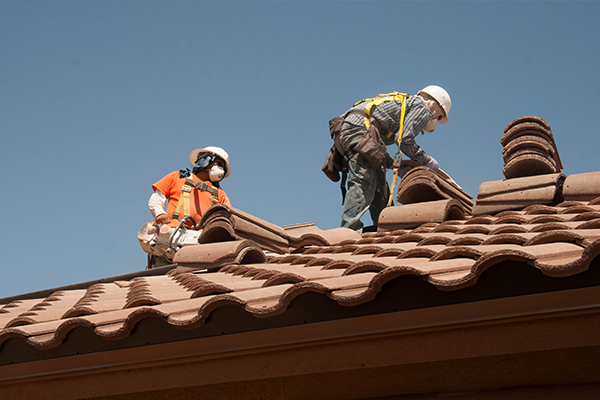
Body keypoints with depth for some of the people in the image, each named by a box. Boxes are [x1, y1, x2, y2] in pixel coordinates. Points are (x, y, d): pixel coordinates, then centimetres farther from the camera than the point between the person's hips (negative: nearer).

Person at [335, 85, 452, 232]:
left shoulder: (404, 102, 33)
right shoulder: (421, 107, 6)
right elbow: (405, 140, -7)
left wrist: (393, 164, 19)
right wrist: (426, 160, 5)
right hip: (359, 128, -10)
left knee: (379, 185, 10)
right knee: (364, 182, -17)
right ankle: (349, 228, -27)